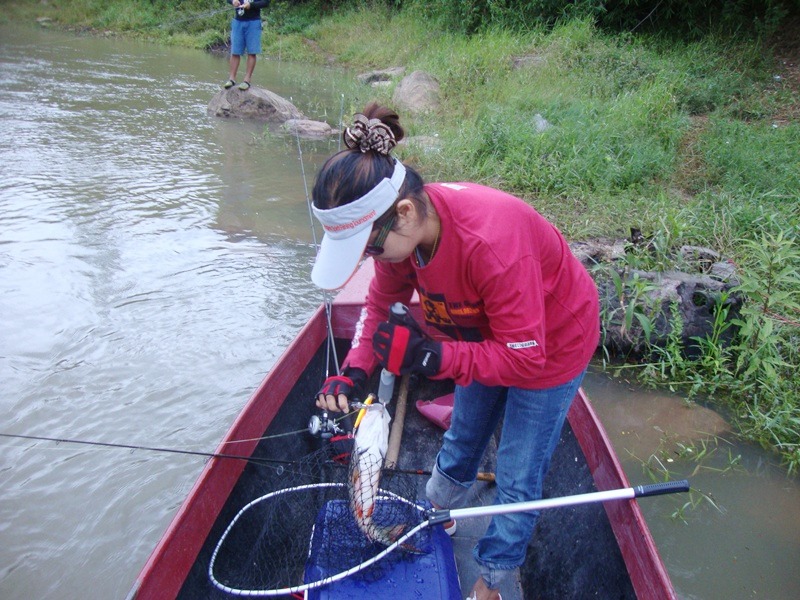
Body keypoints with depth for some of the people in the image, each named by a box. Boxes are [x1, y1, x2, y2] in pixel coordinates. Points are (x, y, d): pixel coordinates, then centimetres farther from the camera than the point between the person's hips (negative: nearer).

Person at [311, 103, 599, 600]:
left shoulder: (491, 242, -44)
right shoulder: (403, 227, -22)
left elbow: (524, 358, -36)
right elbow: (382, 302, -7)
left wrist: (428, 357, -40)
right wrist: (355, 369, -21)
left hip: (551, 344, -6)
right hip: (487, 333, 6)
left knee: (518, 475, 7)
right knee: (461, 439, 24)